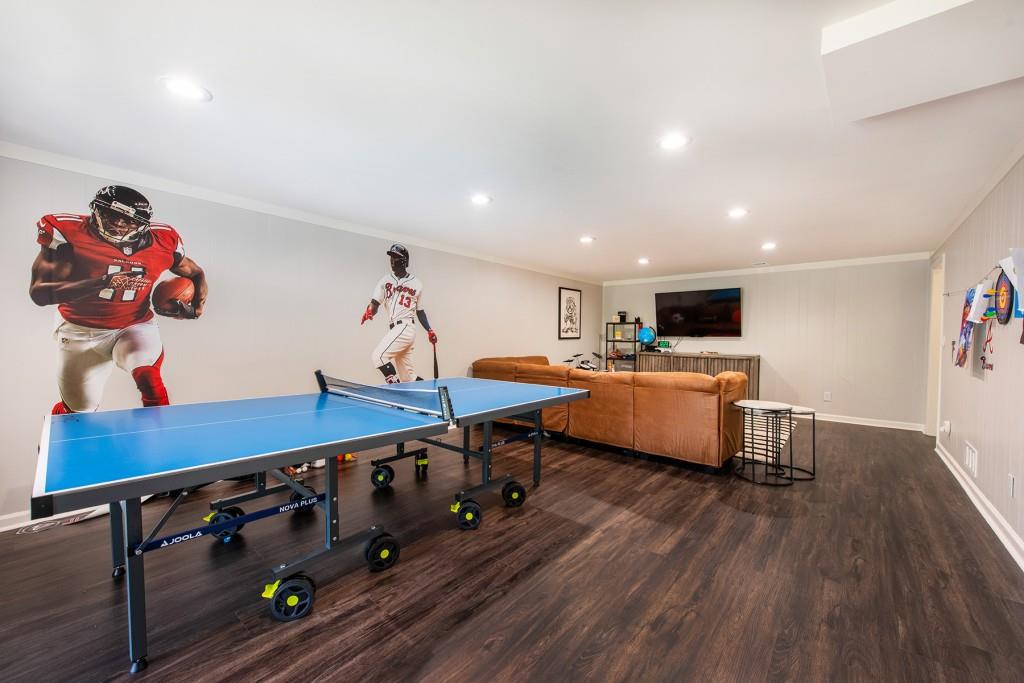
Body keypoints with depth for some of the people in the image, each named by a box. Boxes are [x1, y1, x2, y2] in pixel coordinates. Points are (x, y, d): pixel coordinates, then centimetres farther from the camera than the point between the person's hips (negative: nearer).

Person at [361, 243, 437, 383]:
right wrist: (370, 311, -20)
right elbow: (375, 303, 3)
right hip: (394, 329, 4)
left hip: (405, 328, -4)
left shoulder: (416, 284, 6)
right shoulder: (385, 280, 11)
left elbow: (420, 311, 12)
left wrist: (429, 330, 6)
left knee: (378, 356, -21)